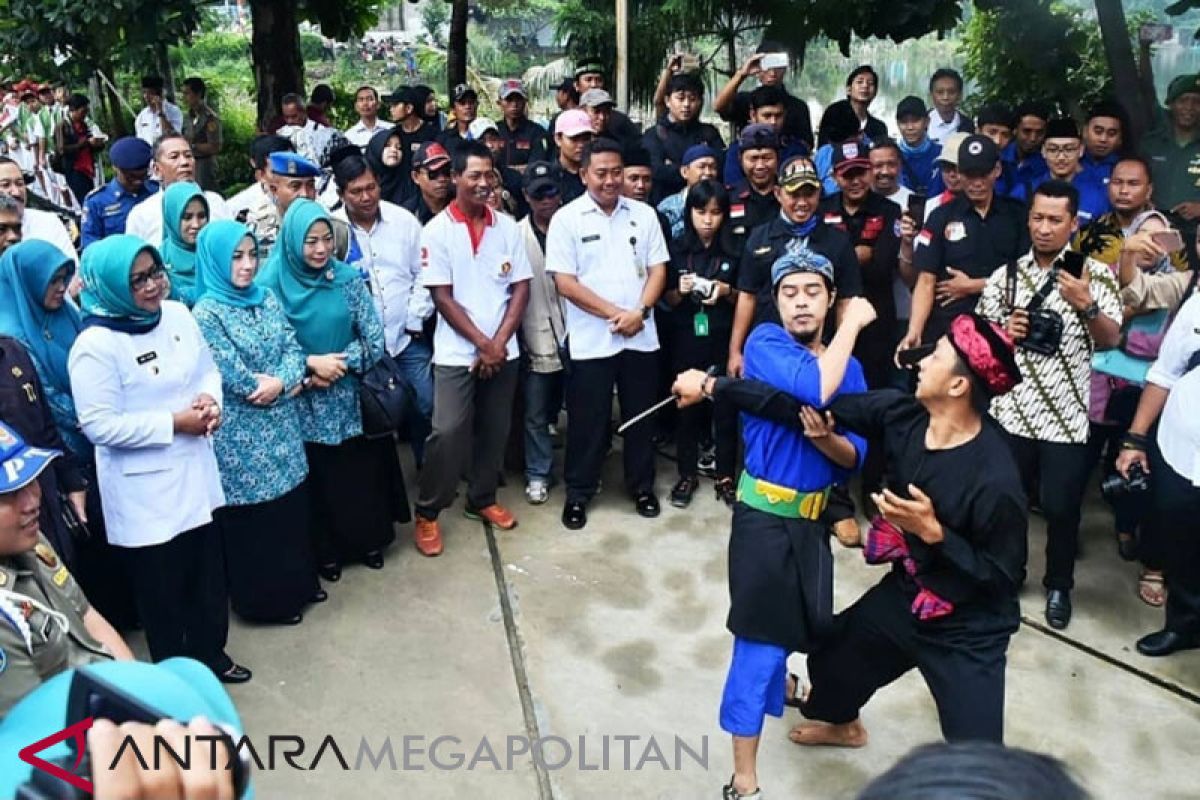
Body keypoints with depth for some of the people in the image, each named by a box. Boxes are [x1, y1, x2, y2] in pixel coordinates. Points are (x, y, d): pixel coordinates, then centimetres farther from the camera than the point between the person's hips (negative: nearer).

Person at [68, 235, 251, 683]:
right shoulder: (96, 345, -20)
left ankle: (210, 656, 40)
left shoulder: (177, 315, 1)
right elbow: (98, 425, -22)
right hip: (144, 492, -6)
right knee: (163, 588, 10)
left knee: (209, 576, 19)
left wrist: (210, 399, -9)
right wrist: (174, 423, -22)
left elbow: (207, 369, 13)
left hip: (195, 472, 7)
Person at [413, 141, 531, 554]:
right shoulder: (437, 230, -6)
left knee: (494, 429, 12)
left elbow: (521, 288, 3)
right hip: (456, 353, -4)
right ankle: (427, 513, 9)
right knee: (447, 432, -8)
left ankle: (482, 499, 31)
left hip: (503, 351, 4)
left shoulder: (507, 226, 3)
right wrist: (482, 343, -13)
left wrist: (498, 342, -8)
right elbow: (442, 298, -9)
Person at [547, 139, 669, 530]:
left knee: (640, 415, 13)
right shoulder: (566, 219, -5)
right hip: (591, 341, -3)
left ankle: (642, 486, 30)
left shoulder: (644, 214, 5)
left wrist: (640, 311, -12)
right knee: (587, 420, 6)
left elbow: (658, 269, 5)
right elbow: (565, 282, -10)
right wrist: (614, 314, -15)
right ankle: (578, 493, 21)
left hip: (641, 337, 3)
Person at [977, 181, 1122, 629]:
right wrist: (1003, 332, -11)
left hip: (1067, 417, -2)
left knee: (1060, 507, 5)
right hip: (1009, 411, 2)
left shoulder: (1094, 274, -2)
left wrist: (1087, 306, -27)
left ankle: (1059, 586, 28)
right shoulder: (1005, 276, 5)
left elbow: (1110, 341, -9)